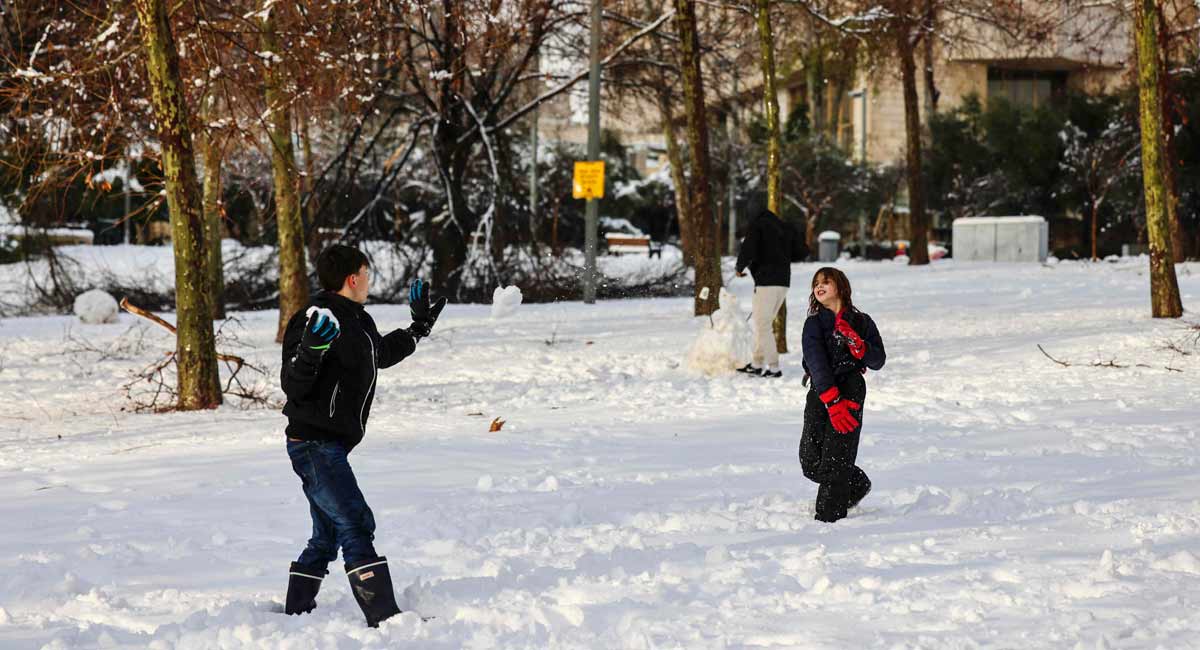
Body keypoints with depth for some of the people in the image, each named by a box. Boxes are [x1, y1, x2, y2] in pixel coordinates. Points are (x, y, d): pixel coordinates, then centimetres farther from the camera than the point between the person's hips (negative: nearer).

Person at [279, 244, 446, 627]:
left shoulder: (357, 320, 13)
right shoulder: (321, 319, -16)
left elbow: (382, 354, 35)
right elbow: (293, 386, -19)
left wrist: (420, 327, 38)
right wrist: (310, 352, -37)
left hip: (329, 446, 11)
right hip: (315, 444, -10)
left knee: (327, 536, 16)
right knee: (356, 525, -15)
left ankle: (295, 615, 24)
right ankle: (384, 619, -19)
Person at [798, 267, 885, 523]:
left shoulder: (861, 322, 6)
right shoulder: (814, 324, 4)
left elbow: (878, 361, 5)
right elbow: (816, 364, -8)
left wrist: (858, 346, -15)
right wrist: (832, 402, -20)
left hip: (850, 391, -2)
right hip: (820, 393, 2)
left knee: (836, 460, -9)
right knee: (811, 462, 2)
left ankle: (829, 517, -3)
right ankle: (857, 485, 27)